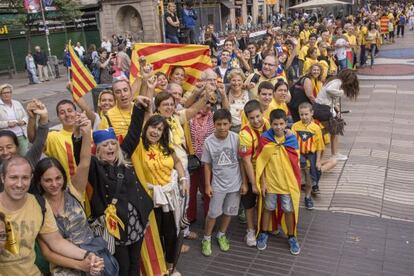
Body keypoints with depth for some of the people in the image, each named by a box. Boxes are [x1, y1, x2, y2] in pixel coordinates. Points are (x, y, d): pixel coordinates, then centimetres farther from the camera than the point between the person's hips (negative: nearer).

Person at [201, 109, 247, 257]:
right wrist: (207, 185, -3)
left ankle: (221, 235, 38)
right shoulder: (209, 141, -13)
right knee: (213, 213, 7)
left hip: (235, 183, 1)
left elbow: (241, 161, -4)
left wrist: (244, 182, -2)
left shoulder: (236, 138, -13)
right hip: (218, 184, -1)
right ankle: (206, 238, 27)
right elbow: (207, 165, -3)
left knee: (229, 211, 16)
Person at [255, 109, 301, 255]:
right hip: (270, 182, -1)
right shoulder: (265, 139, -10)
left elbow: (295, 162, 2)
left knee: (289, 210, 11)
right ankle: (264, 233, 35)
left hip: (288, 183, 1)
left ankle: (291, 237, 30)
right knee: (268, 208, 16)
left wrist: (297, 182, 2)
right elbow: (261, 163, -7)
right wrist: (262, 182, -8)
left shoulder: (291, 139, -6)